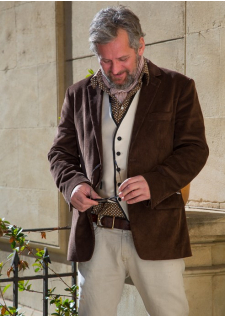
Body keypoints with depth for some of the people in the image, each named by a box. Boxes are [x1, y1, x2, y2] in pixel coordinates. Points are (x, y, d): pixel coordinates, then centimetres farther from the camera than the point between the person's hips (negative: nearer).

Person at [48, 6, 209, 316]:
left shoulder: (177, 87, 5)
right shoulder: (79, 94, 13)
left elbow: (194, 149, 0)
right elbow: (61, 152, 17)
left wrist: (154, 183, -17)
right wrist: (72, 184, -6)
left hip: (156, 232, -2)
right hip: (95, 234, 2)